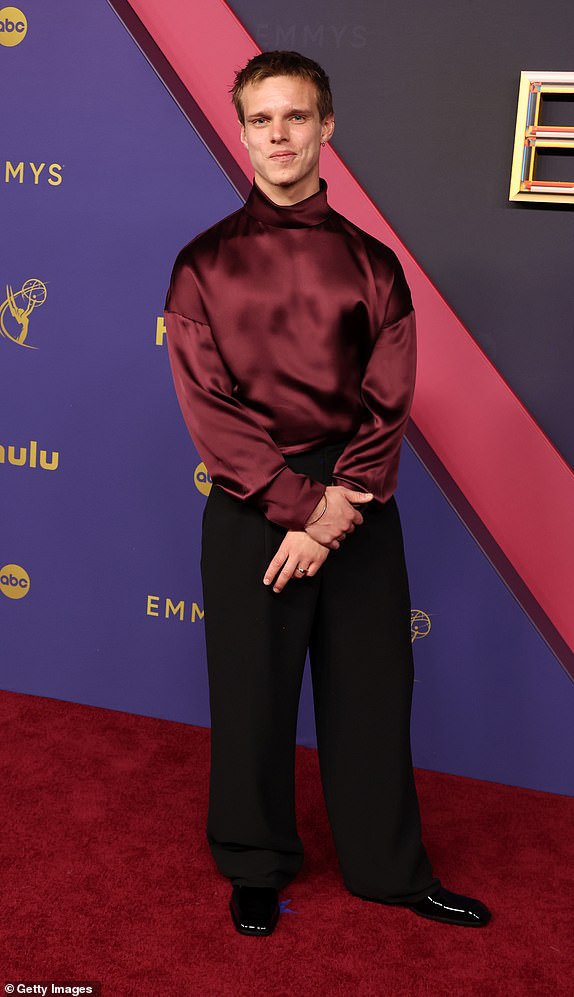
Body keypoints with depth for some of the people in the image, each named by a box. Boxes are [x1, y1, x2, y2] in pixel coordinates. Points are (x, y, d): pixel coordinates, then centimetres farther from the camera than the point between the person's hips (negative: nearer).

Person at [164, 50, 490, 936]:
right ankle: (256, 868, 30)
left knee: (372, 689, 10)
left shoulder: (370, 262, 5)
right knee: (253, 694, 8)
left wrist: (332, 517, -12)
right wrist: (301, 502, -15)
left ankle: (391, 868, 29)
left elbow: (389, 403, -1)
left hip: (359, 506, 2)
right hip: (251, 507, -1)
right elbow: (209, 406, -7)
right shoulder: (205, 263, 1)